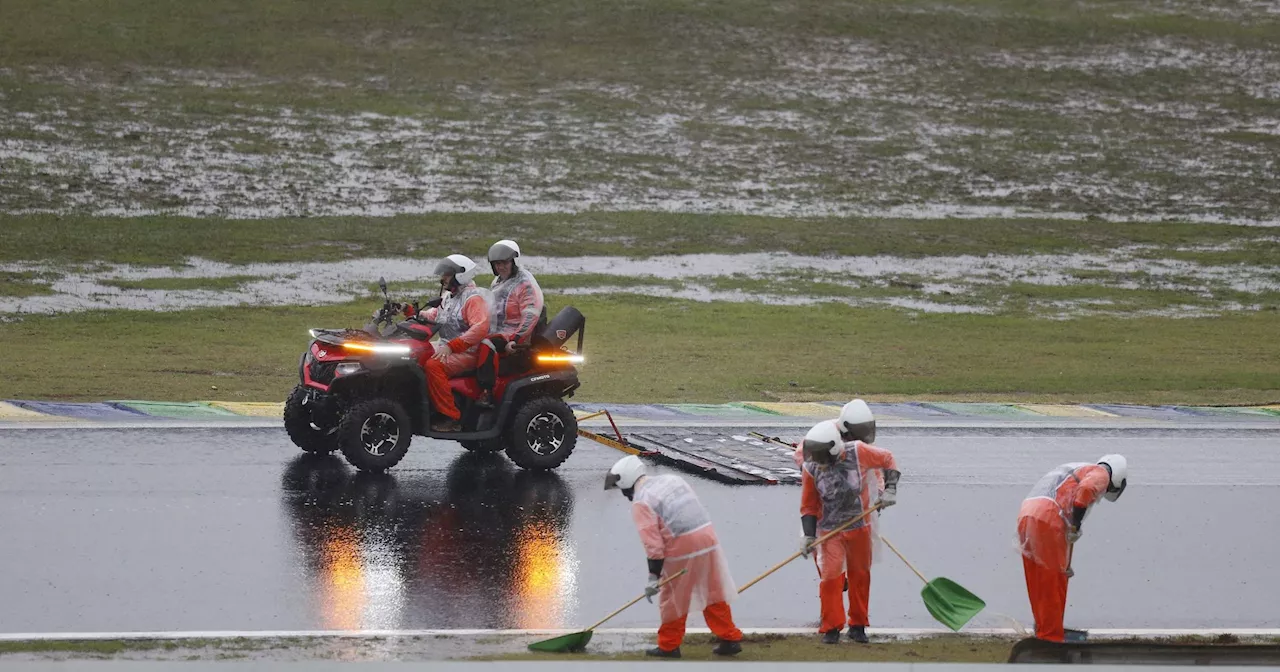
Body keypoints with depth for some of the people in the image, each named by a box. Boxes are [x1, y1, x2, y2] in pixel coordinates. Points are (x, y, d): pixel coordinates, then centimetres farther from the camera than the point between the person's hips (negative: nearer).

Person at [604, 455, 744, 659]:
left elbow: (652, 542, -13)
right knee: (714, 594, 16)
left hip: (682, 547, -7)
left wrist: (654, 576, -10)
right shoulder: (671, 480, 16)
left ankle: (669, 646, 19)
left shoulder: (641, 502, -7)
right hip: (708, 535, 7)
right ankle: (730, 640, 18)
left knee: (673, 597, 9)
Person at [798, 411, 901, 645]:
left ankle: (858, 625, 26)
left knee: (860, 575, 12)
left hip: (859, 527, 1)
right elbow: (808, 505, -4)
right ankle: (831, 627, 5)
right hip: (829, 530, -1)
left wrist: (890, 489, -8)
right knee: (830, 575, -9)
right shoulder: (811, 467, -15)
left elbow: (887, 460, 0)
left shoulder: (859, 452, -18)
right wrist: (808, 536, -9)